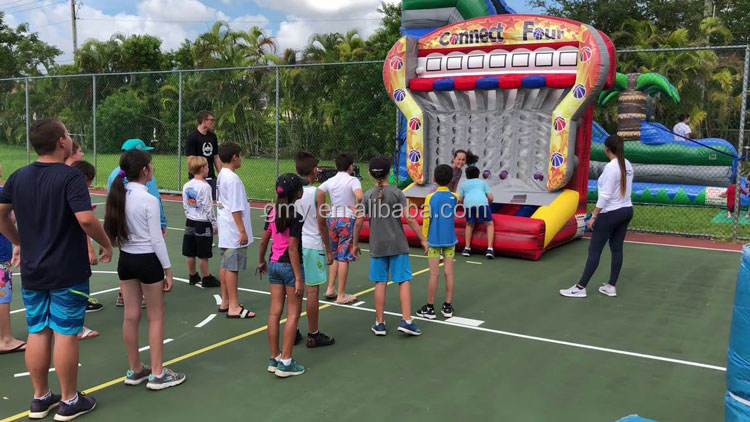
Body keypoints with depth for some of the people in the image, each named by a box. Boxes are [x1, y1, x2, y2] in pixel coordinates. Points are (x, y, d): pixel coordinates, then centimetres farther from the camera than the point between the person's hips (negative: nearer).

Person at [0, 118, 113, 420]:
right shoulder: (70, 176, -16)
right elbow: (86, 219, -25)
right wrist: (106, 245, -10)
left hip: (32, 271, 6)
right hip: (68, 271, -6)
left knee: (38, 332, 13)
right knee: (65, 334, 3)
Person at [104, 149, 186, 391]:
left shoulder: (119, 196, 2)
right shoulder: (148, 200, -17)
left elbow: (115, 234, 7)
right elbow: (156, 239, -15)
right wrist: (168, 269, -7)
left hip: (125, 259, 7)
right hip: (147, 260, -6)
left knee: (130, 316, 12)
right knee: (156, 318, 4)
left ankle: (135, 370, 24)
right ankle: (157, 374, 10)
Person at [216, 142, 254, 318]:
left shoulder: (221, 176, 12)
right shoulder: (233, 179, -18)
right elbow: (235, 209, -21)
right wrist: (242, 231, -18)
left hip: (225, 231, 10)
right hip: (234, 232, -10)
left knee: (226, 266, 15)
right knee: (232, 268, -5)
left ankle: (225, 302, 24)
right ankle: (233, 307, 1)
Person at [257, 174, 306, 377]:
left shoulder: (273, 213, 4)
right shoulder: (295, 217, -17)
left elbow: (263, 240, 10)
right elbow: (293, 249, -19)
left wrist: (261, 261, 26)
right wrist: (299, 278, -16)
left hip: (274, 265, 7)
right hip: (289, 266, -7)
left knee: (275, 312, 11)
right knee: (293, 315, 3)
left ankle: (274, 358, 20)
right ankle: (285, 362, 5)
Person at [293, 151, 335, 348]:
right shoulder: (317, 193, -11)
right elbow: (321, 223, -9)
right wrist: (328, 250, -1)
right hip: (312, 247, -5)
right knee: (312, 291, 2)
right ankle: (313, 335, 9)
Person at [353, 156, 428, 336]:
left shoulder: (368, 196, 0)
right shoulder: (397, 193, -5)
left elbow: (359, 222, -1)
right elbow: (408, 219, -10)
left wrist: (355, 243, 12)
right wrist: (423, 239, -2)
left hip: (377, 246, 2)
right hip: (398, 245, -2)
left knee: (380, 283, 7)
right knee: (404, 281, 4)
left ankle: (379, 323, 13)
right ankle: (406, 320, -1)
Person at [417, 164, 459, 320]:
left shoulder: (430, 198, -8)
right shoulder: (454, 197, -1)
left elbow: (426, 221, -6)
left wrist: (424, 241, 3)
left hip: (434, 241, -2)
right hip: (450, 240, 2)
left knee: (434, 274, 1)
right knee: (449, 273, 6)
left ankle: (430, 308, 9)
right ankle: (448, 307, 13)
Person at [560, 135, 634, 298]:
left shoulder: (611, 167, -19)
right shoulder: (627, 165, 6)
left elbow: (605, 196, -21)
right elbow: (626, 189, 12)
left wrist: (594, 216, -15)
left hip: (610, 213, -8)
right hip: (627, 210, 8)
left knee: (594, 251, -2)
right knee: (617, 249, 12)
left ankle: (580, 287, 3)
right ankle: (611, 286, 19)